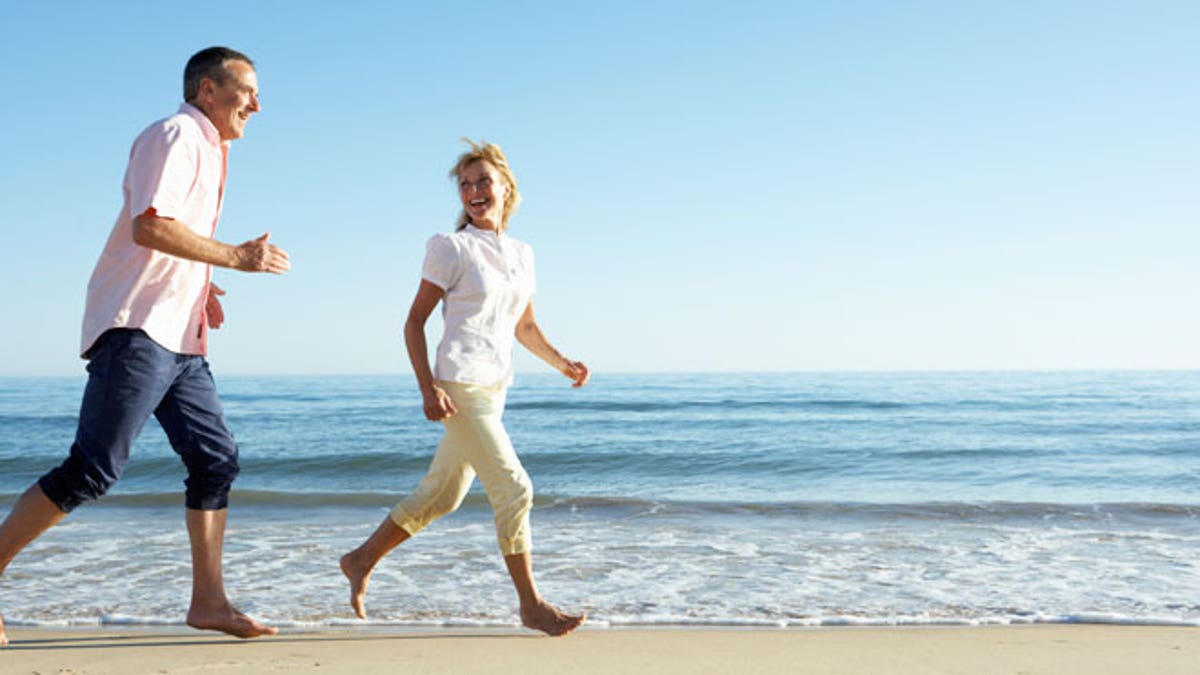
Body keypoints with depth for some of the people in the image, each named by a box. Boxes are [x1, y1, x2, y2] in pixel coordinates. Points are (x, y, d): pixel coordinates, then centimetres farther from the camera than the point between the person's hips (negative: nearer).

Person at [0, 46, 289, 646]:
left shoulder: (207, 150, 24)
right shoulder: (176, 135, -6)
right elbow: (149, 225, -21)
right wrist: (237, 256, -17)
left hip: (180, 339, 10)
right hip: (137, 327, -10)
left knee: (216, 458, 5)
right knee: (92, 468, -13)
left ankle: (208, 601, 9)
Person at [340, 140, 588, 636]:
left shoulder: (521, 254, 13)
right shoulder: (451, 248, -4)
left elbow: (524, 326, 24)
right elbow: (415, 321, -4)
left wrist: (561, 363, 8)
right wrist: (428, 389, -14)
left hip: (494, 390, 7)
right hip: (459, 386, -7)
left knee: (441, 496, 13)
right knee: (514, 489, -9)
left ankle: (361, 561, 29)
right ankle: (532, 605, 2)